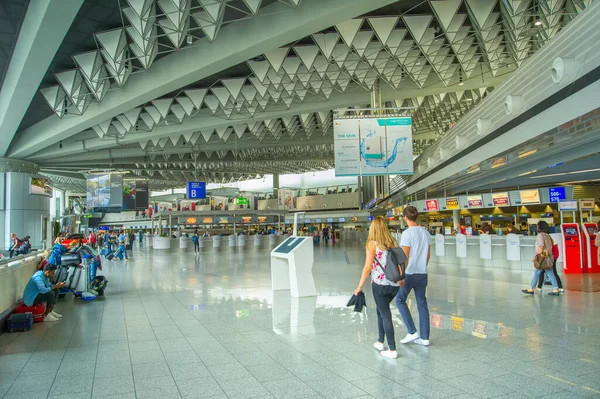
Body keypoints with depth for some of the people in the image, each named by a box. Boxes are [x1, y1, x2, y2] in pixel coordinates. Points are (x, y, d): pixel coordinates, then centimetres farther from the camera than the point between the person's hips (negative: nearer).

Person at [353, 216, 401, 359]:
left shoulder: (372, 244, -8)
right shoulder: (393, 243, 7)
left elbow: (368, 267, -11)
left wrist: (359, 287, -5)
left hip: (379, 284, -5)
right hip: (395, 284, 5)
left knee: (385, 315, 4)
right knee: (381, 310, 23)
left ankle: (392, 350, 6)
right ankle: (380, 342, 28)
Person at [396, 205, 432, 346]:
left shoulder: (407, 233, -15)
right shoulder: (425, 233, 7)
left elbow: (405, 257, -17)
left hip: (409, 273, -6)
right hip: (422, 273, 7)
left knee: (400, 300, 10)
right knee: (422, 303, 10)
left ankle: (412, 332, 5)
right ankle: (424, 337, 14)